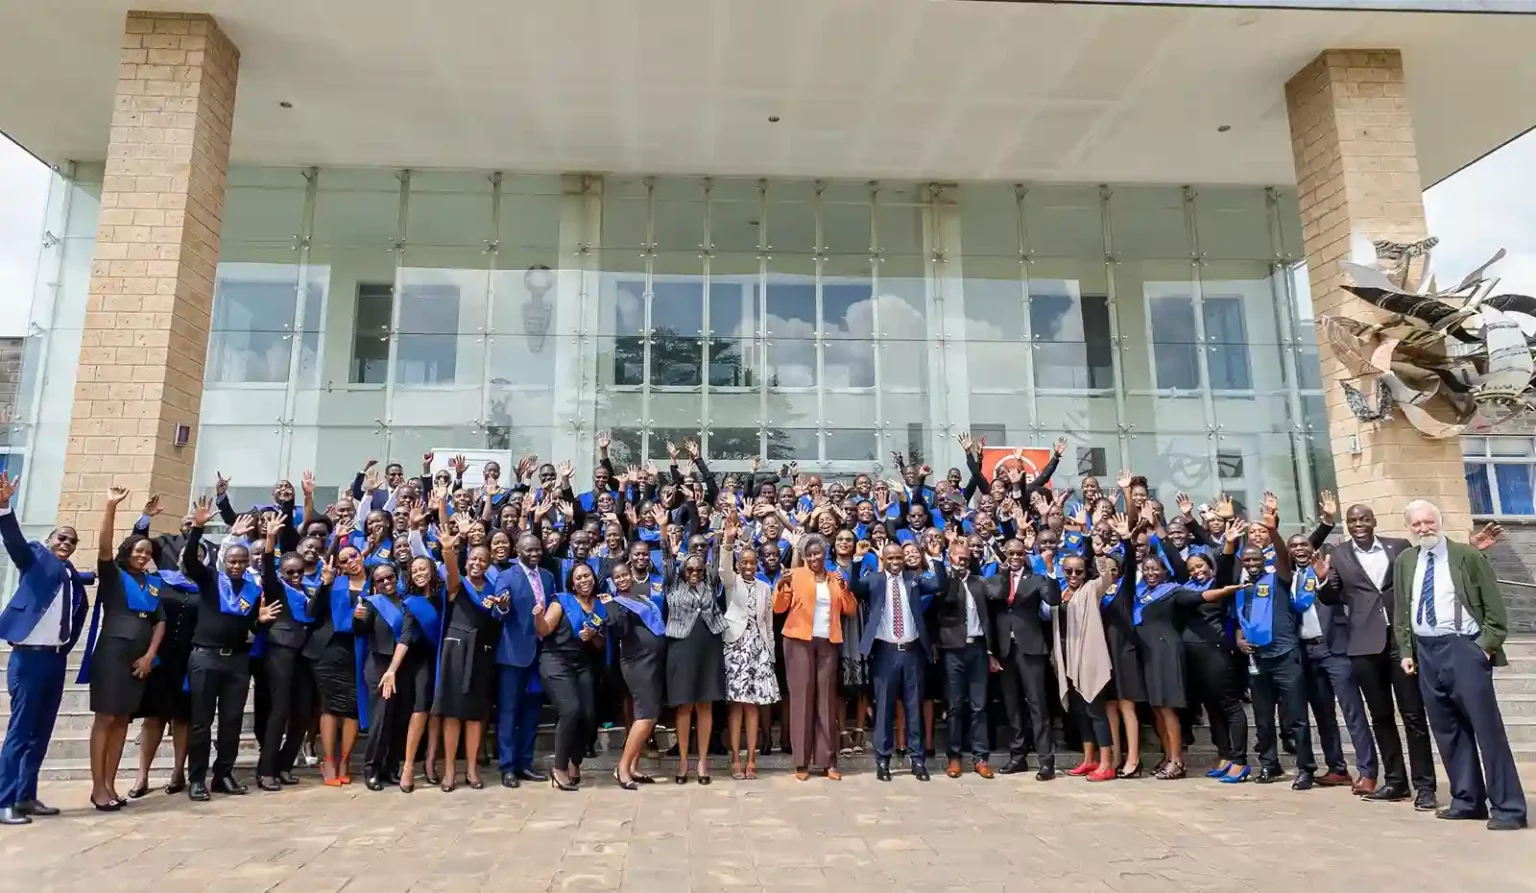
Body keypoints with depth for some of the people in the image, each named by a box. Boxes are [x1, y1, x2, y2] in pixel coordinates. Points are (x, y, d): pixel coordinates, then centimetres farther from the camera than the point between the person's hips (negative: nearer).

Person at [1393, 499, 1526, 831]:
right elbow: (1401, 610, 14)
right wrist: (1406, 650, 7)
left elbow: (1495, 607, -2)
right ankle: (1467, 800, 18)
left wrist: (1487, 645, -10)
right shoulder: (1404, 561, 10)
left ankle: (1507, 807, 2)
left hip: (1464, 647, -5)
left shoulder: (1467, 555, -2)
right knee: (1448, 730, 9)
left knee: (1487, 726, -4)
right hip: (1426, 652, 5)